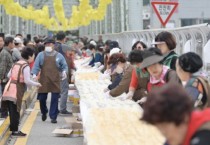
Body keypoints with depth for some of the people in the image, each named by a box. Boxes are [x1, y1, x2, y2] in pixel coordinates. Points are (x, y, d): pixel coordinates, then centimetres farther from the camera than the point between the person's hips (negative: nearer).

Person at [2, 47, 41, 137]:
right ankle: (15, 131, 3)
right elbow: (27, 81, -16)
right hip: (16, 91, -7)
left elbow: (9, 75, 20)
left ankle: (13, 128, 20)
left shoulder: (16, 64, 14)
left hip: (8, 89, 7)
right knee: (15, 111, -1)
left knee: (12, 111, 12)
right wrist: (36, 84, -2)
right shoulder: (26, 66, -10)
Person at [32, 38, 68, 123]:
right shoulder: (41, 55, 6)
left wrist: (64, 72, -12)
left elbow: (64, 66, 8)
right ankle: (44, 112, 32)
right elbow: (36, 65, 1)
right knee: (42, 98, 5)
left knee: (55, 99, -2)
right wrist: (34, 74, -14)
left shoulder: (59, 56, 6)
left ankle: (53, 117, 6)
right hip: (44, 81, 1)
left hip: (55, 81, 0)